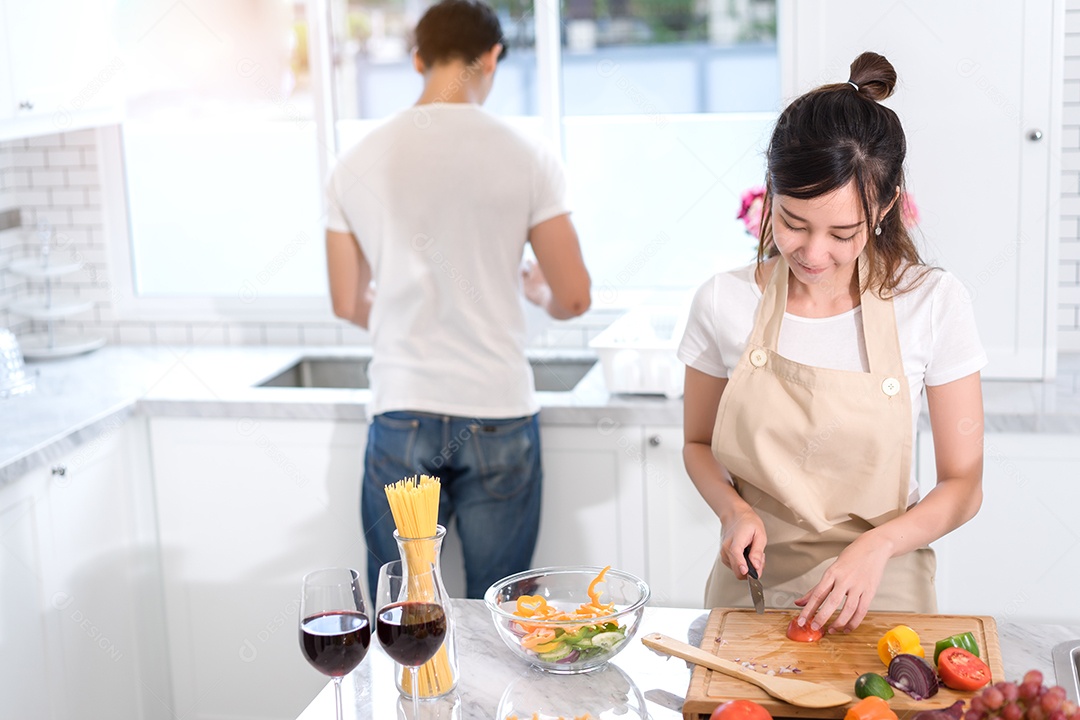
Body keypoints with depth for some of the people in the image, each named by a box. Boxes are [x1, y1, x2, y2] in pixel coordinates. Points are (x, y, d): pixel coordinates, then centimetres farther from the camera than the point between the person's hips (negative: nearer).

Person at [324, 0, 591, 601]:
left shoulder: (359, 163, 1)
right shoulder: (525, 157, -5)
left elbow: (349, 305, 9)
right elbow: (574, 299, -4)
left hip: (401, 416, 2)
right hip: (498, 416, -1)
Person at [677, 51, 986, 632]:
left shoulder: (933, 304, -7)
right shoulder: (724, 302, -4)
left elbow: (962, 485, -1)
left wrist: (878, 544, -17)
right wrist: (733, 509, -8)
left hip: (881, 592, -1)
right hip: (752, 589, 1)